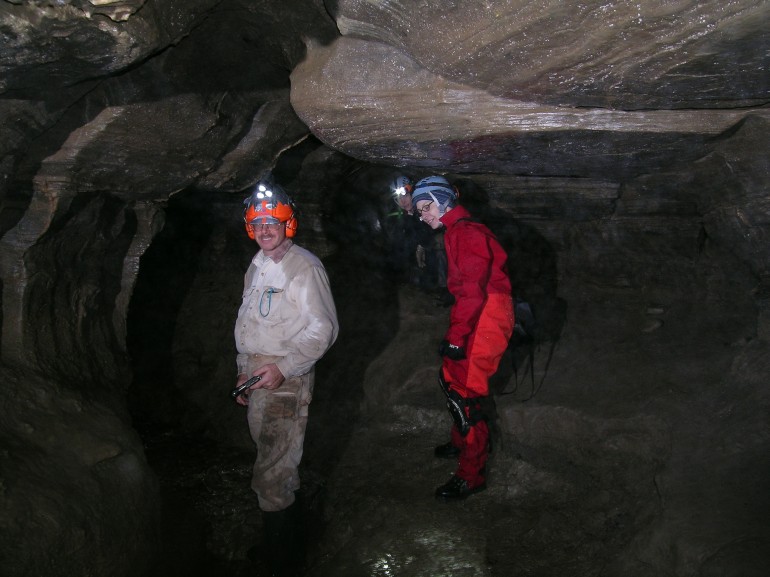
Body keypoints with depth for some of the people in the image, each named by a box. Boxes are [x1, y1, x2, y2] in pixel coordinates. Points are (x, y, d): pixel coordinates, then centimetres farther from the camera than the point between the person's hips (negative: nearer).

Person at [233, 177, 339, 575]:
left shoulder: (304, 267, -14)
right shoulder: (257, 266, 14)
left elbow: (323, 329, -16)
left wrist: (284, 368, -22)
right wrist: (243, 372, 21)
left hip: (286, 379, -9)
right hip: (256, 377, 9)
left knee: (272, 478, -9)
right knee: (268, 455, 17)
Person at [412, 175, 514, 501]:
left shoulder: (466, 233, -16)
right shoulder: (457, 232, 16)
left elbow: (472, 290, -23)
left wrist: (456, 337, -21)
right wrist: (456, 333, 19)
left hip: (485, 323, -10)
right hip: (477, 319, 10)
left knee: (464, 394, -5)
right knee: (451, 379, 22)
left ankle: (471, 476, 7)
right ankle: (462, 442, 43)